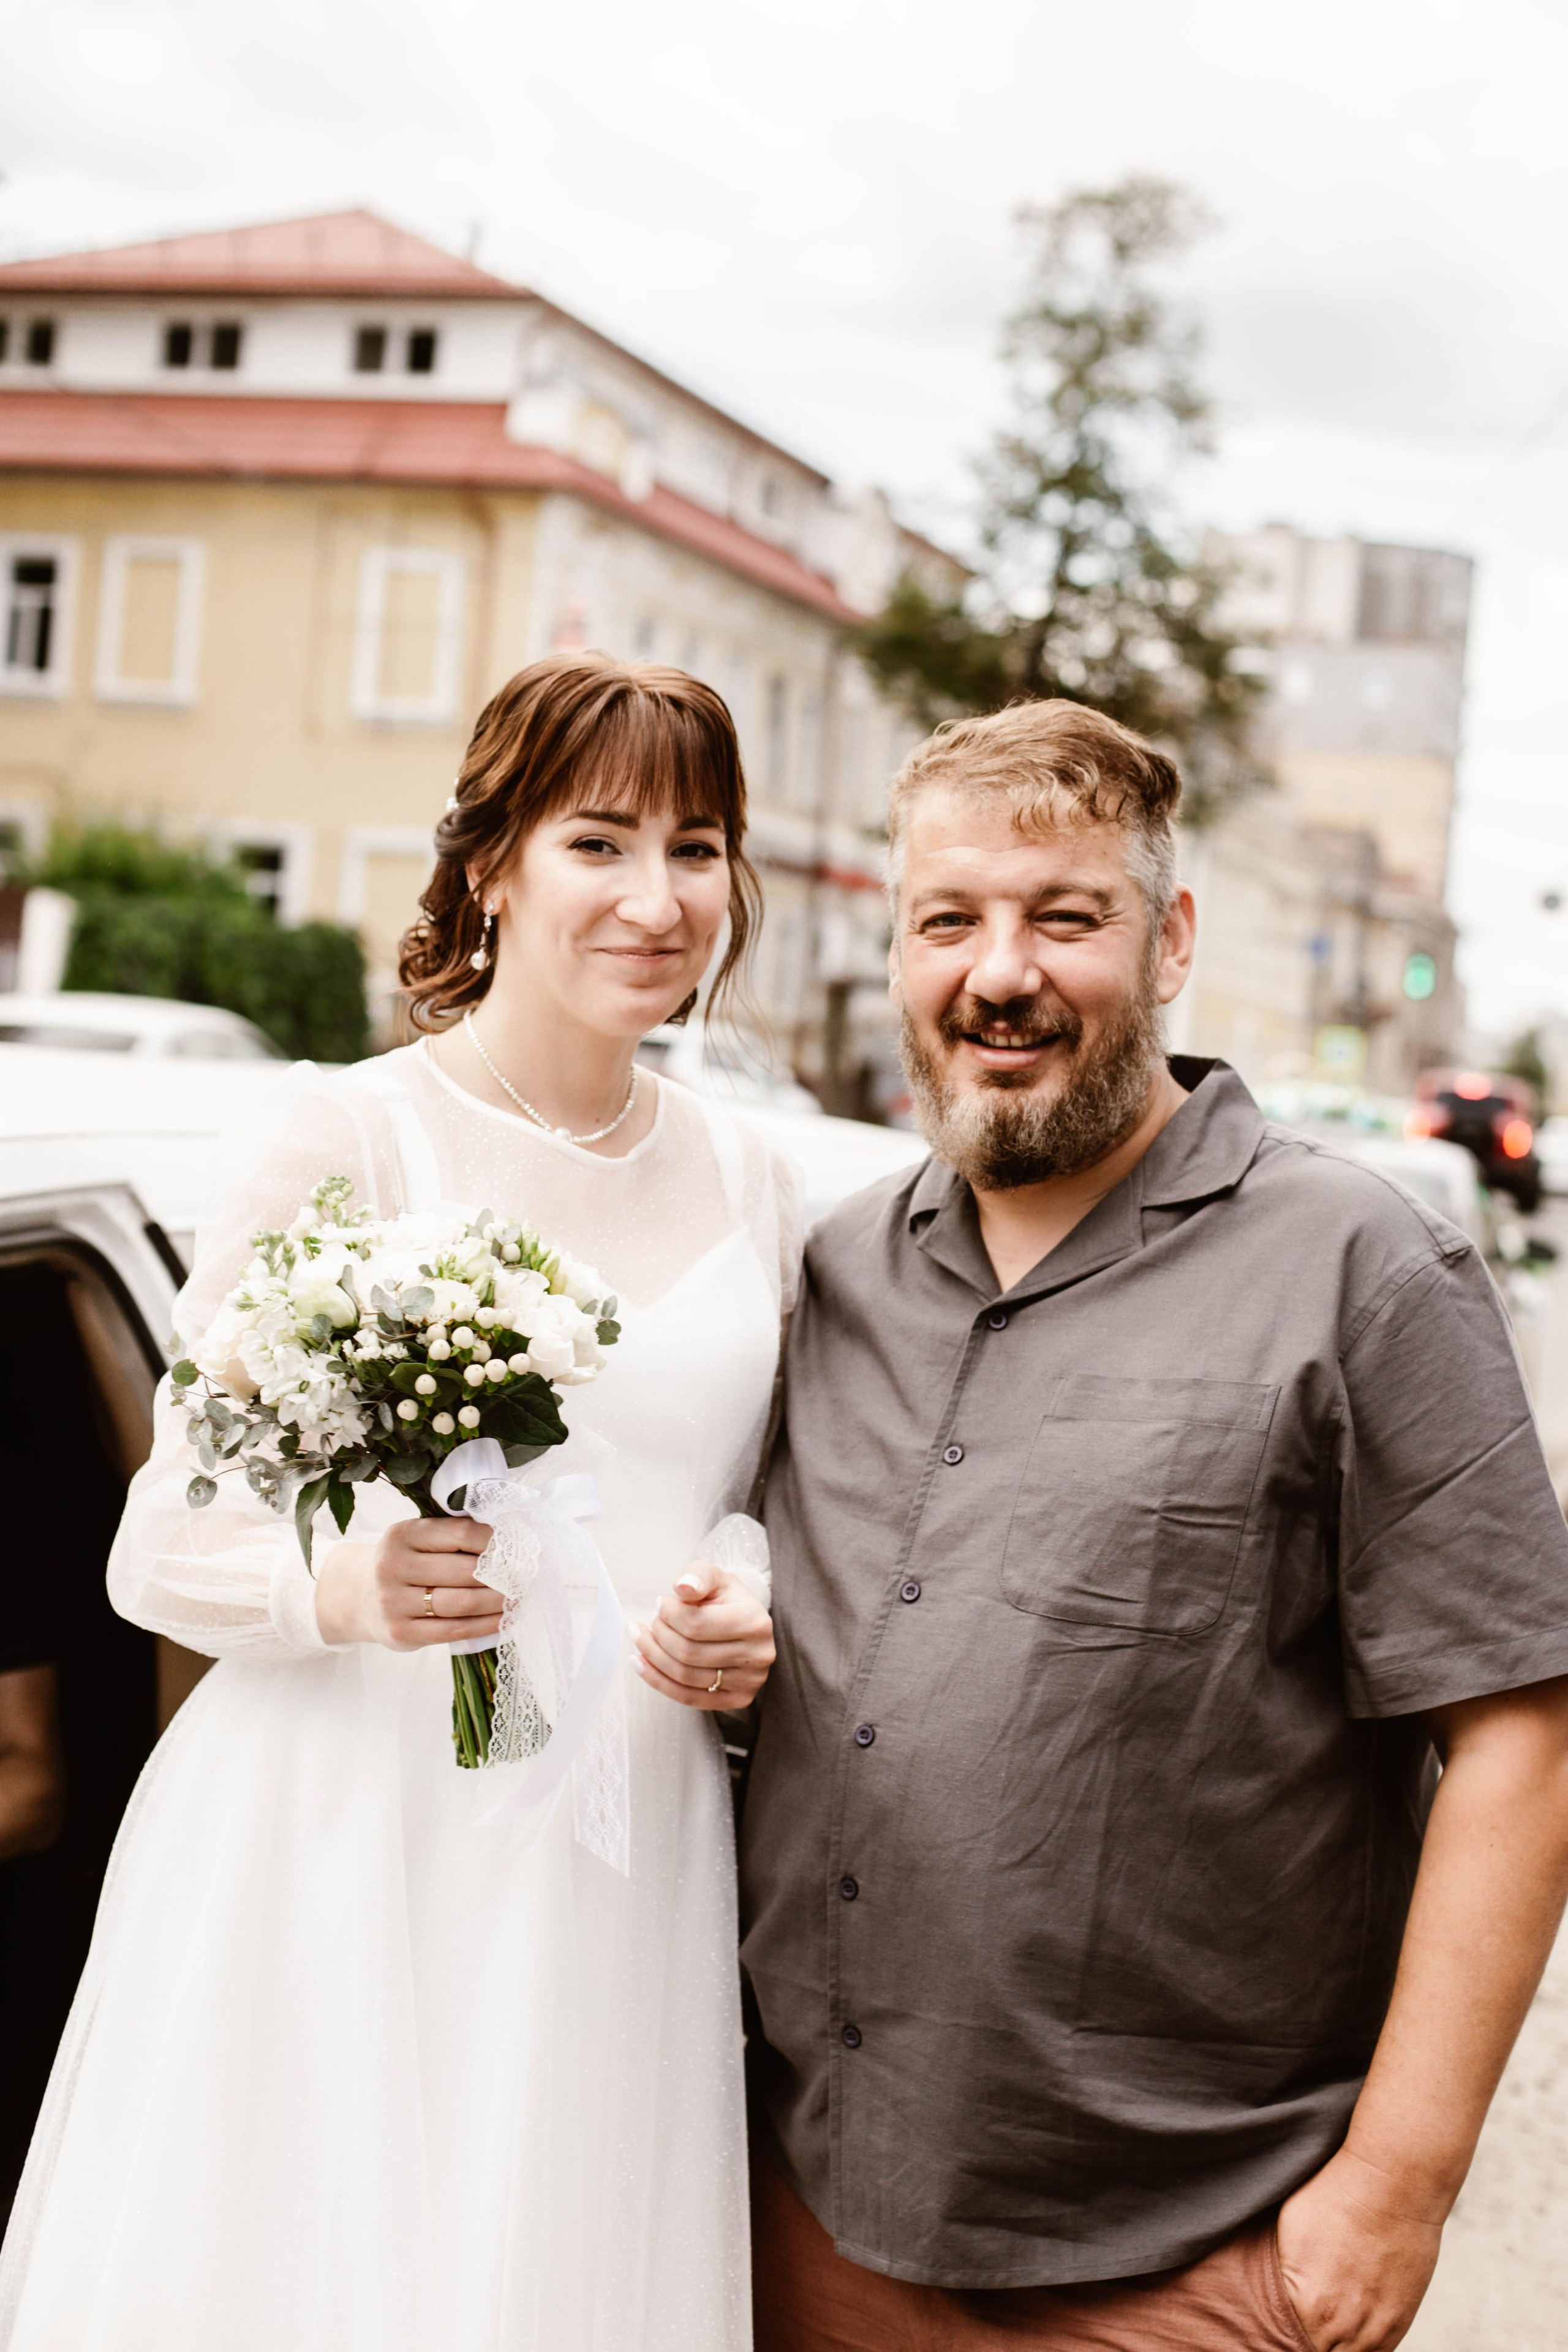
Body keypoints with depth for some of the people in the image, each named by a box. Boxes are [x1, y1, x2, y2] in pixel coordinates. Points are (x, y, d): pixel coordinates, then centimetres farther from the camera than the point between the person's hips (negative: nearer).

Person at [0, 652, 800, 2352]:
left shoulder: (748, 1183, 9)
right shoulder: (345, 1142, -6)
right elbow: (156, 1554, -4)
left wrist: (749, 1634, 1)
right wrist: (340, 1587, -23)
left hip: (620, 1886, 4)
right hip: (342, 1851, -4)